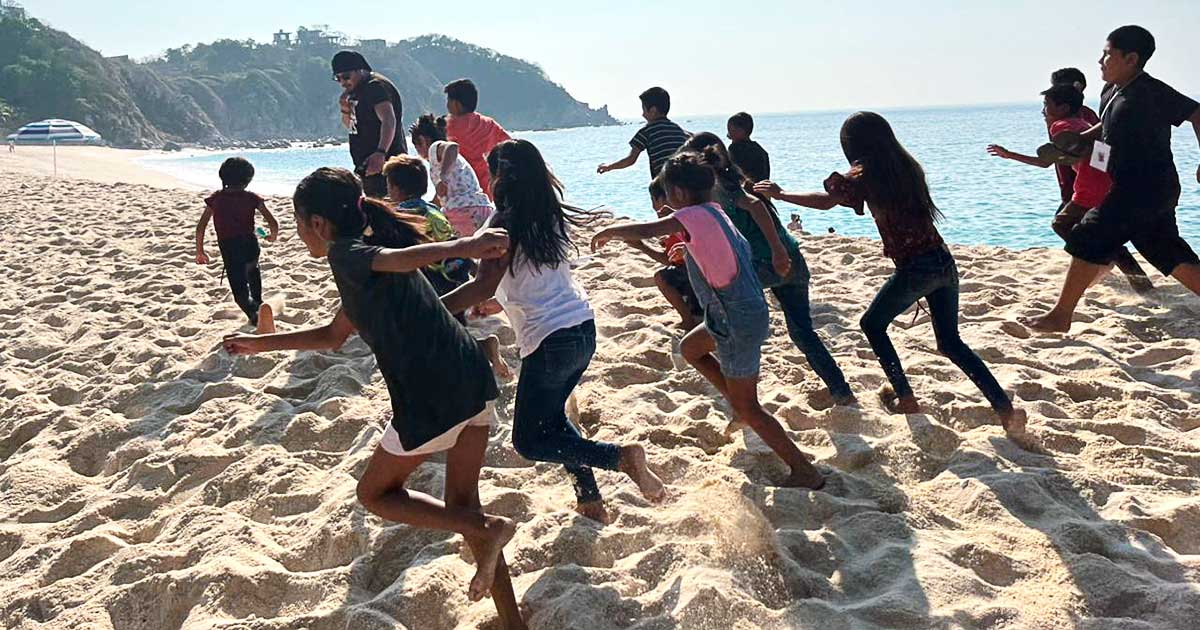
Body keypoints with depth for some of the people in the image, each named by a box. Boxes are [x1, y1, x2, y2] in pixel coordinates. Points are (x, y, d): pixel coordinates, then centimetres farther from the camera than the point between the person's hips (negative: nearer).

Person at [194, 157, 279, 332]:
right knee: (253, 271, 37)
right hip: (250, 244, 1)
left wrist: (199, 251, 13)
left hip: (228, 249, -1)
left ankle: (256, 313, -30)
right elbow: (273, 223, -2)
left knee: (240, 293, -3)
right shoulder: (252, 198, 3)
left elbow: (201, 227, 4)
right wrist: (273, 235, 19)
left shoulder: (215, 198, 7)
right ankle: (258, 303, 37)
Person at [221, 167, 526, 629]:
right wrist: (262, 343, 42)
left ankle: (485, 529, -2)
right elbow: (334, 335, 37)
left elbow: (398, 259, -29)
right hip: (473, 382, 9)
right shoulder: (367, 256, 24)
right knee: (460, 503, 19)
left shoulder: (345, 253, -4)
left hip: (433, 398, -9)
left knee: (375, 493, 15)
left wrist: (463, 246, -47)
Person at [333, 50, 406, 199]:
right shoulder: (357, 92, 17)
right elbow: (350, 127, 25)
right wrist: (345, 110, 2)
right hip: (366, 165, 11)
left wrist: (381, 153, -46)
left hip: (384, 162, -11)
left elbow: (389, 120, -31)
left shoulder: (376, 87, -15)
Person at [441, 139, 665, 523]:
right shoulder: (553, 215, 11)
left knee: (529, 441, 4)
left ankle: (621, 457, -11)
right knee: (549, 416, 27)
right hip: (584, 328, 8)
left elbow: (484, 287, -20)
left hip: (549, 340, -8)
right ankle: (590, 501, 23)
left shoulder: (505, 224, -12)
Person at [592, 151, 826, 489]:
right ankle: (742, 408, 31)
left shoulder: (693, 216, -19)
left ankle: (806, 472, 7)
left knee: (747, 408, 1)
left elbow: (644, 231, -32)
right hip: (747, 313, 9)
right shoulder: (713, 211, 6)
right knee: (690, 348, 29)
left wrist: (608, 232, -15)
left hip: (738, 323, -9)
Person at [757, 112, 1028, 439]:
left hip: (914, 268, -6)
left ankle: (906, 399, 20)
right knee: (951, 342, 15)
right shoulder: (908, 166, 11)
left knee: (873, 325, 18)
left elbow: (826, 201, -17)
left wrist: (780, 194, -6)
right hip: (943, 262, 6)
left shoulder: (866, 174, -7)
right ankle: (1006, 408, 4)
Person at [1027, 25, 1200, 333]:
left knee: (1088, 241, -6)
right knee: (1171, 257, 10)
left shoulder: (1150, 92, -15)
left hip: (1145, 189, -9)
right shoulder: (1110, 93, 11)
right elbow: (1106, 128, 29)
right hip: (1135, 189, 9)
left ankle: (1061, 316, 1)